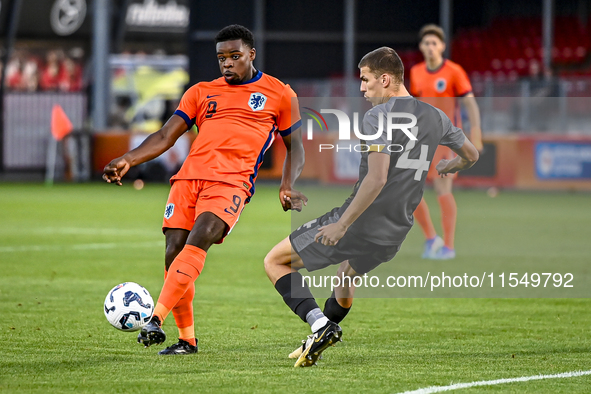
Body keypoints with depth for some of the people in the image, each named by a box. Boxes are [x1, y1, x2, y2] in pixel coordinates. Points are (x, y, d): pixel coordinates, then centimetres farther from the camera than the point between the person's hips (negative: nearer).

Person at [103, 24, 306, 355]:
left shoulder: (279, 94, 15)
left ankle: (156, 321, -36)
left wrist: (287, 186, -1)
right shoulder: (201, 92, 23)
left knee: (197, 241, -27)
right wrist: (128, 160, 1)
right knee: (174, 251, -8)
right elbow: (165, 137, 17)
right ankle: (186, 340, 6)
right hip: (189, 177, 4)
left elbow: (295, 148, 18)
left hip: (232, 181, -4)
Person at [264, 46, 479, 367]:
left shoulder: (378, 116, -14)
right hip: (394, 236, 8)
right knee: (346, 276, 36)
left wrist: (342, 224, -24)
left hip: (359, 223, -7)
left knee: (275, 262, 4)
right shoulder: (435, 117, 8)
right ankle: (317, 344, 44)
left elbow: (377, 179, -25)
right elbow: (471, 156, 24)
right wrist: (446, 168, 46)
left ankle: (320, 324, -13)